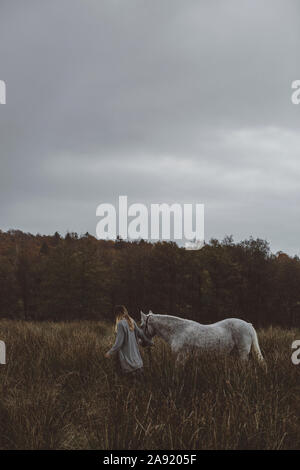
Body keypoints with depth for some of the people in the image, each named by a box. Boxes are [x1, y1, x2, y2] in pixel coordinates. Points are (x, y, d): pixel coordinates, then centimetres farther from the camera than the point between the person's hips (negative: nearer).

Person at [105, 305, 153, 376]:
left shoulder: (120, 324, -19)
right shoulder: (131, 321, 2)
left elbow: (119, 342, -19)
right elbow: (140, 333, 10)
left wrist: (110, 353, -11)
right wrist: (149, 342, 25)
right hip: (134, 350, 7)